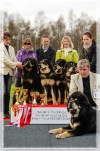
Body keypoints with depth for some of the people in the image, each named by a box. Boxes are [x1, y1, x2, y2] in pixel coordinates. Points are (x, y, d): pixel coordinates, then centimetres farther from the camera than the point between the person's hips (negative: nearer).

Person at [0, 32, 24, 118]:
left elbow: (14, 60, 12)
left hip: (10, 72, 5)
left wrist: (20, 64, -10)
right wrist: (16, 65, -15)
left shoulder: (12, 48, 18)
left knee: (8, 92, 5)